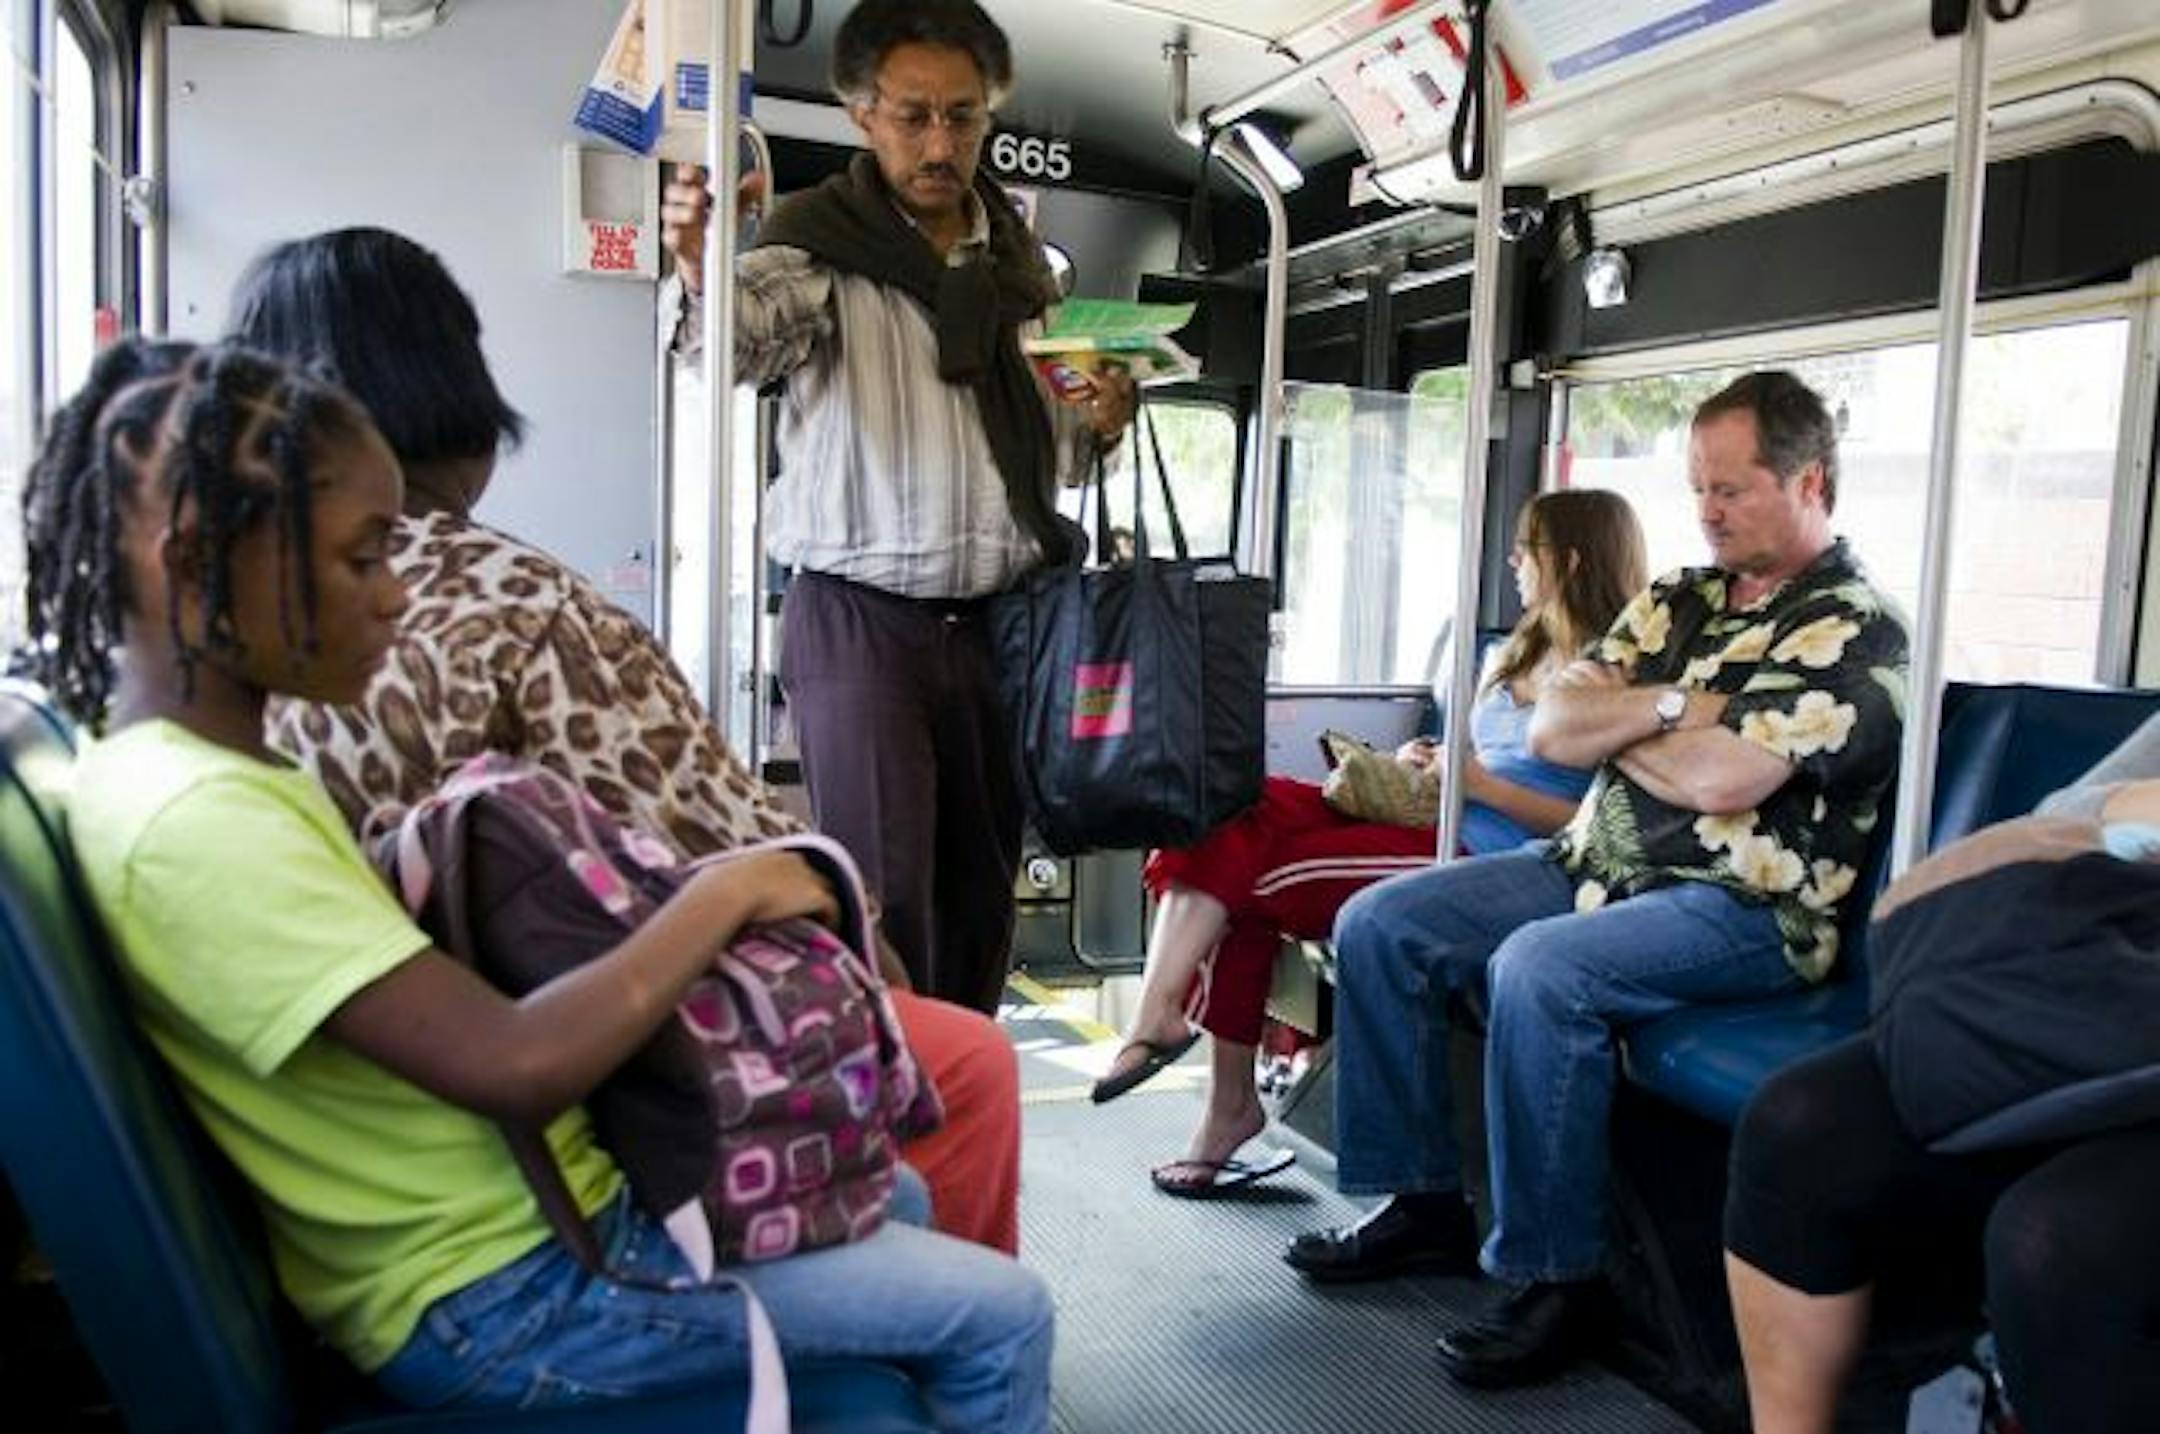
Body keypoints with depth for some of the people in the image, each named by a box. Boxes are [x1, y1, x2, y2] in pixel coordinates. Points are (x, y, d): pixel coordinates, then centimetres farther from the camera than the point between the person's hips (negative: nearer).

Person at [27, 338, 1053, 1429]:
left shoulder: (195, 767, 5)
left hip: (534, 1209, 10)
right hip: (499, 1298, -10)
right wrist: (724, 893, -19)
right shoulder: (197, 820, -26)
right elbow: (515, 1066, -31)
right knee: (999, 1316, -2)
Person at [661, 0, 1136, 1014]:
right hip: (859, 616, -5)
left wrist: (1096, 426, 0)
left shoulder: (1021, 264, 13)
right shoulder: (819, 240, -4)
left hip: (998, 618, 5)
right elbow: (742, 339, -25)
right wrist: (707, 273, -47)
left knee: (981, 891, 12)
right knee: (885, 892, -8)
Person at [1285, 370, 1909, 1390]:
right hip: (1592, 865, 8)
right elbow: (1551, 728, 6)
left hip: (1738, 907, -8)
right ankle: (1421, 1200, 4)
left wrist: (1609, 724, -3)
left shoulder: (1854, 631, -7)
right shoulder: (1678, 599, 15)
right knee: (1377, 924, -5)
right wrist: (1669, 706, -10)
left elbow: (1721, 778, -21)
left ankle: (1553, 1278, -19)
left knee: (1539, 970, -35)